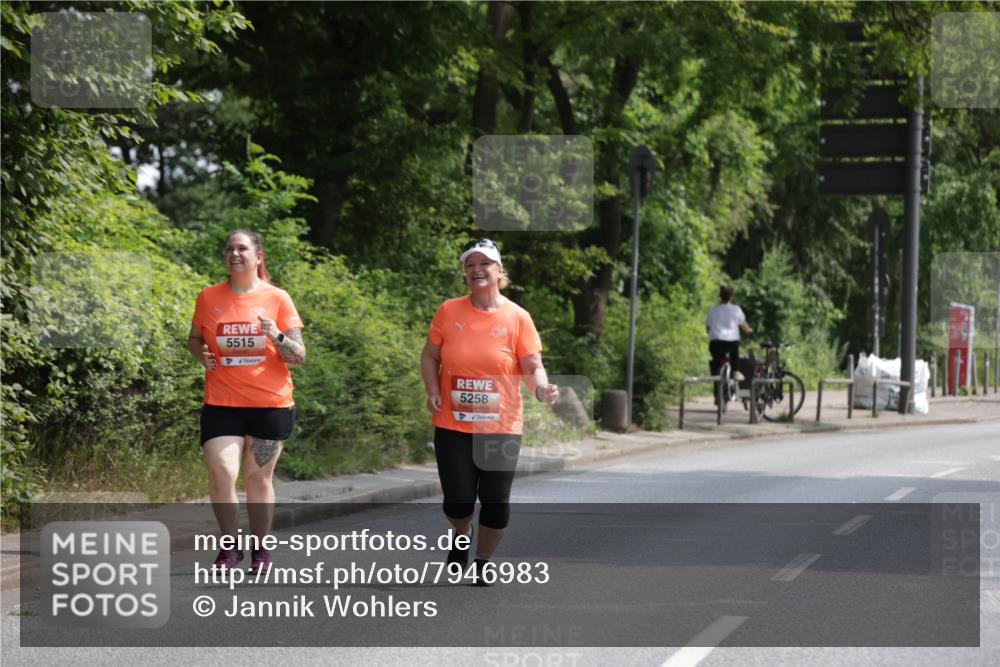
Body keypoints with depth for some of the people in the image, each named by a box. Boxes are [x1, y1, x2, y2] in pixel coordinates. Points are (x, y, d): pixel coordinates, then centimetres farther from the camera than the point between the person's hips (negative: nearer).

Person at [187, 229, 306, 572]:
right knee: (220, 472, -14)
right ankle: (230, 544, 3)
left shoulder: (277, 299, 0)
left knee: (258, 478, 6)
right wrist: (201, 354, -4)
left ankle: (260, 549, 22)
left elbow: (298, 357, 0)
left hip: (270, 403, -1)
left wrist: (277, 337, -20)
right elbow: (194, 339, 19)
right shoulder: (209, 297, 4)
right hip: (221, 403, 1)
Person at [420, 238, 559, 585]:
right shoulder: (448, 311, -1)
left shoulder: (517, 317, -4)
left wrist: (541, 388, -25)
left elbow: (533, 367, -3)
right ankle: (462, 537, 37)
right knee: (458, 498, 1)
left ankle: (482, 563, 25)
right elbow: (429, 356, 9)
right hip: (452, 424, 1)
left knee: (496, 501, 1)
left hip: (500, 426, -1)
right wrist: (433, 392, -6)